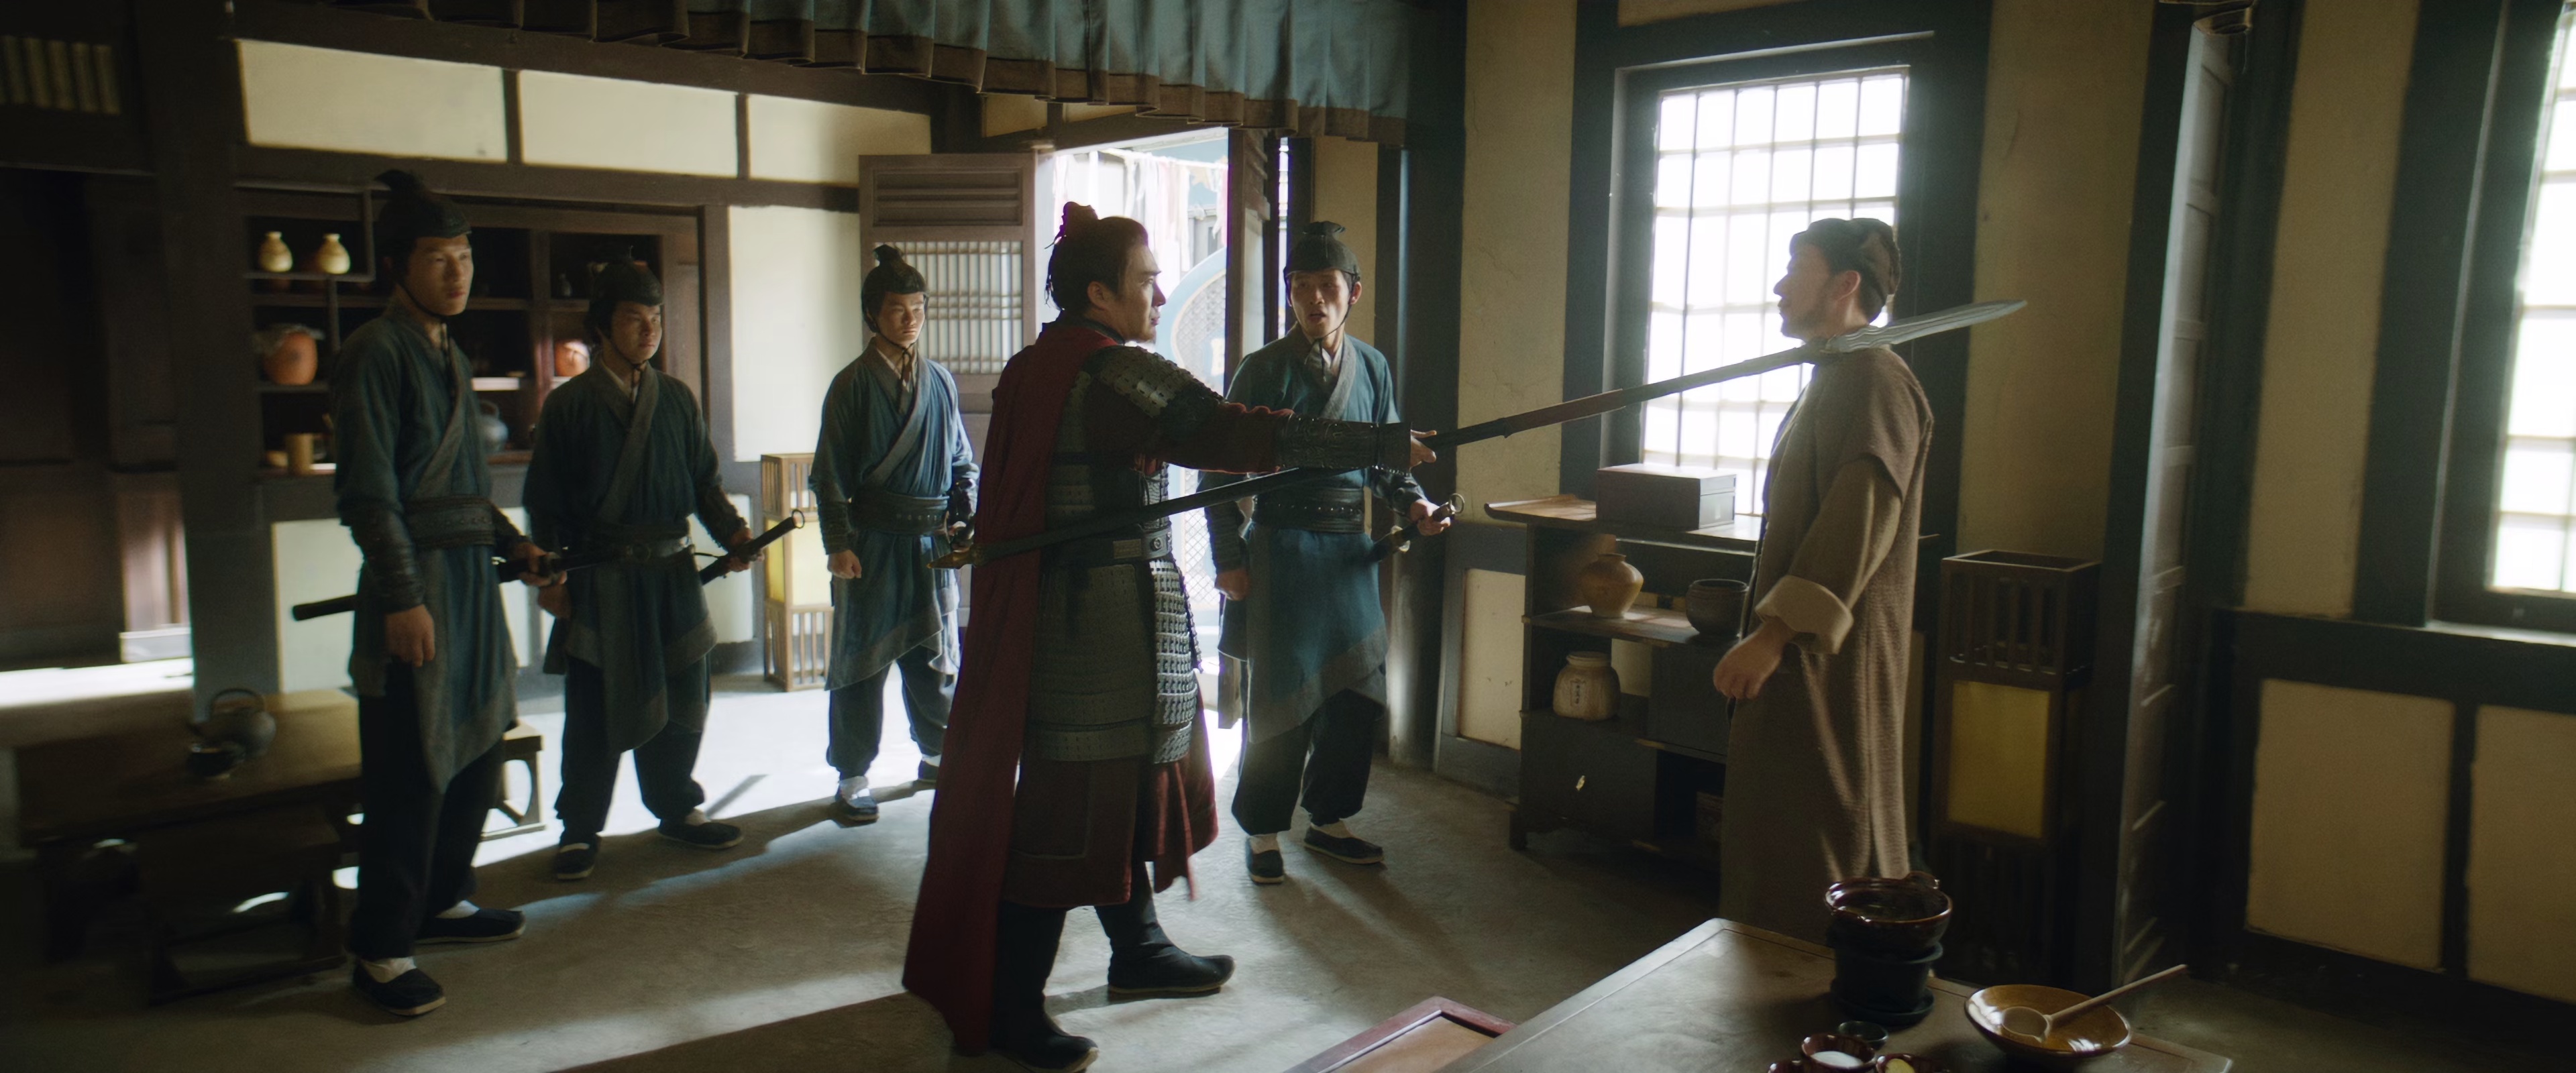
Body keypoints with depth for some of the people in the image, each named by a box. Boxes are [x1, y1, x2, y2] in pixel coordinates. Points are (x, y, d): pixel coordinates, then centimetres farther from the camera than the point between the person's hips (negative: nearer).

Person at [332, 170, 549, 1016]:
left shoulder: (449, 357, 16)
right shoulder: (376, 352, -10)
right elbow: (368, 491, -16)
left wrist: (514, 545, 16)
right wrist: (402, 598, -21)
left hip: (470, 576, 9)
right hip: (416, 581, -9)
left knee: (477, 751, 16)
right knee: (411, 774, -5)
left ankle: (442, 900, 31)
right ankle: (379, 951, 5)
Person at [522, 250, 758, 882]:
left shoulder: (676, 399, 10)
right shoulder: (569, 405, -1)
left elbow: (704, 480, 13)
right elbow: (545, 500, 0)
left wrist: (731, 530, -4)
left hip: (671, 572, 4)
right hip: (599, 579, -4)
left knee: (680, 695, 9)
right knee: (594, 710, 0)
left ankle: (677, 808, 26)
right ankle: (579, 829, 15)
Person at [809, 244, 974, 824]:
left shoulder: (940, 382, 10)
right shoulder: (853, 384, -2)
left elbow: (961, 459, 15)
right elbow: (831, 471, -4)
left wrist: (968, 515, 1)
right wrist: (838, 542, -11)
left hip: (932, 539, 4)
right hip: (872, 541, -4)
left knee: (936, 653, 10)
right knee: (863, 655, 2)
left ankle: (938, 753, 29)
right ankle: (853, 778, 10)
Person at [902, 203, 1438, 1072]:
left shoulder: (1033, 370, 11)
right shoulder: (1115, 375, -19)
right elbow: (1239, 438, -25)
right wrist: (1386, 446, -23)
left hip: (1051, 605, 10)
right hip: (1105, 620, -10)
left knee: (1127, 784, 20)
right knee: (1073, 805, -2)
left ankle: (1138, 951, 36)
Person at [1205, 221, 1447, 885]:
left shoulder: (1373, 368, 8)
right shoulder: (1266, 369, -5)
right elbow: (1221, 467, -4)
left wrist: (1414, 504, -4)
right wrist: (1229, 559, -9)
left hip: (1350, 548, 5)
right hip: (1282, 547, -5)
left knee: (1358, 691, 8)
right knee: (1280, 694, -1)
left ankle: (1328, 819, 26)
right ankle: (1262, 831, 15)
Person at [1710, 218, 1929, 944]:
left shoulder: (1874, 383, -16)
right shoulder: (1834, 381, 17)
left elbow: (1855, 529, -26)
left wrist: (1774, 633, -29)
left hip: (1831, 660, -11)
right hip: (1799, 648, 11)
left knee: (1820, 844, -3)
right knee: (1777, 834, 17)